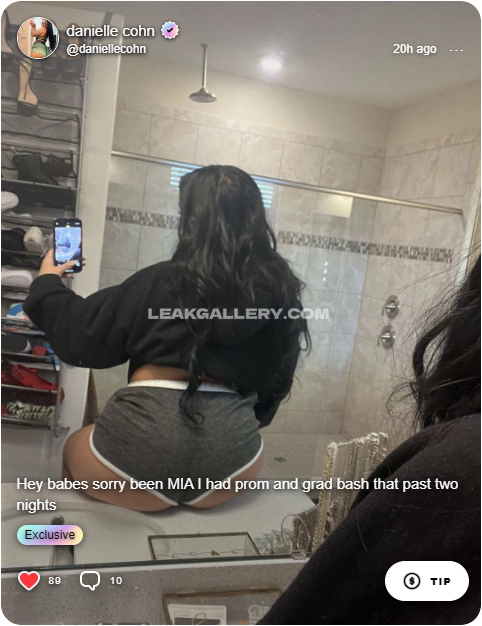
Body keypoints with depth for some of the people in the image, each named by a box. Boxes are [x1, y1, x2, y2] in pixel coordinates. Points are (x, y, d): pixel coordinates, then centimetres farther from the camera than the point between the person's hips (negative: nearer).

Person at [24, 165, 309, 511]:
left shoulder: (162, 281, -9)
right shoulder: (282, 292, -1)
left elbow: (79, 335, 3)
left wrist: (47, 283, 21)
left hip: (141, 444, -3)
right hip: (231, 451, 4)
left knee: (73, 448, 29)